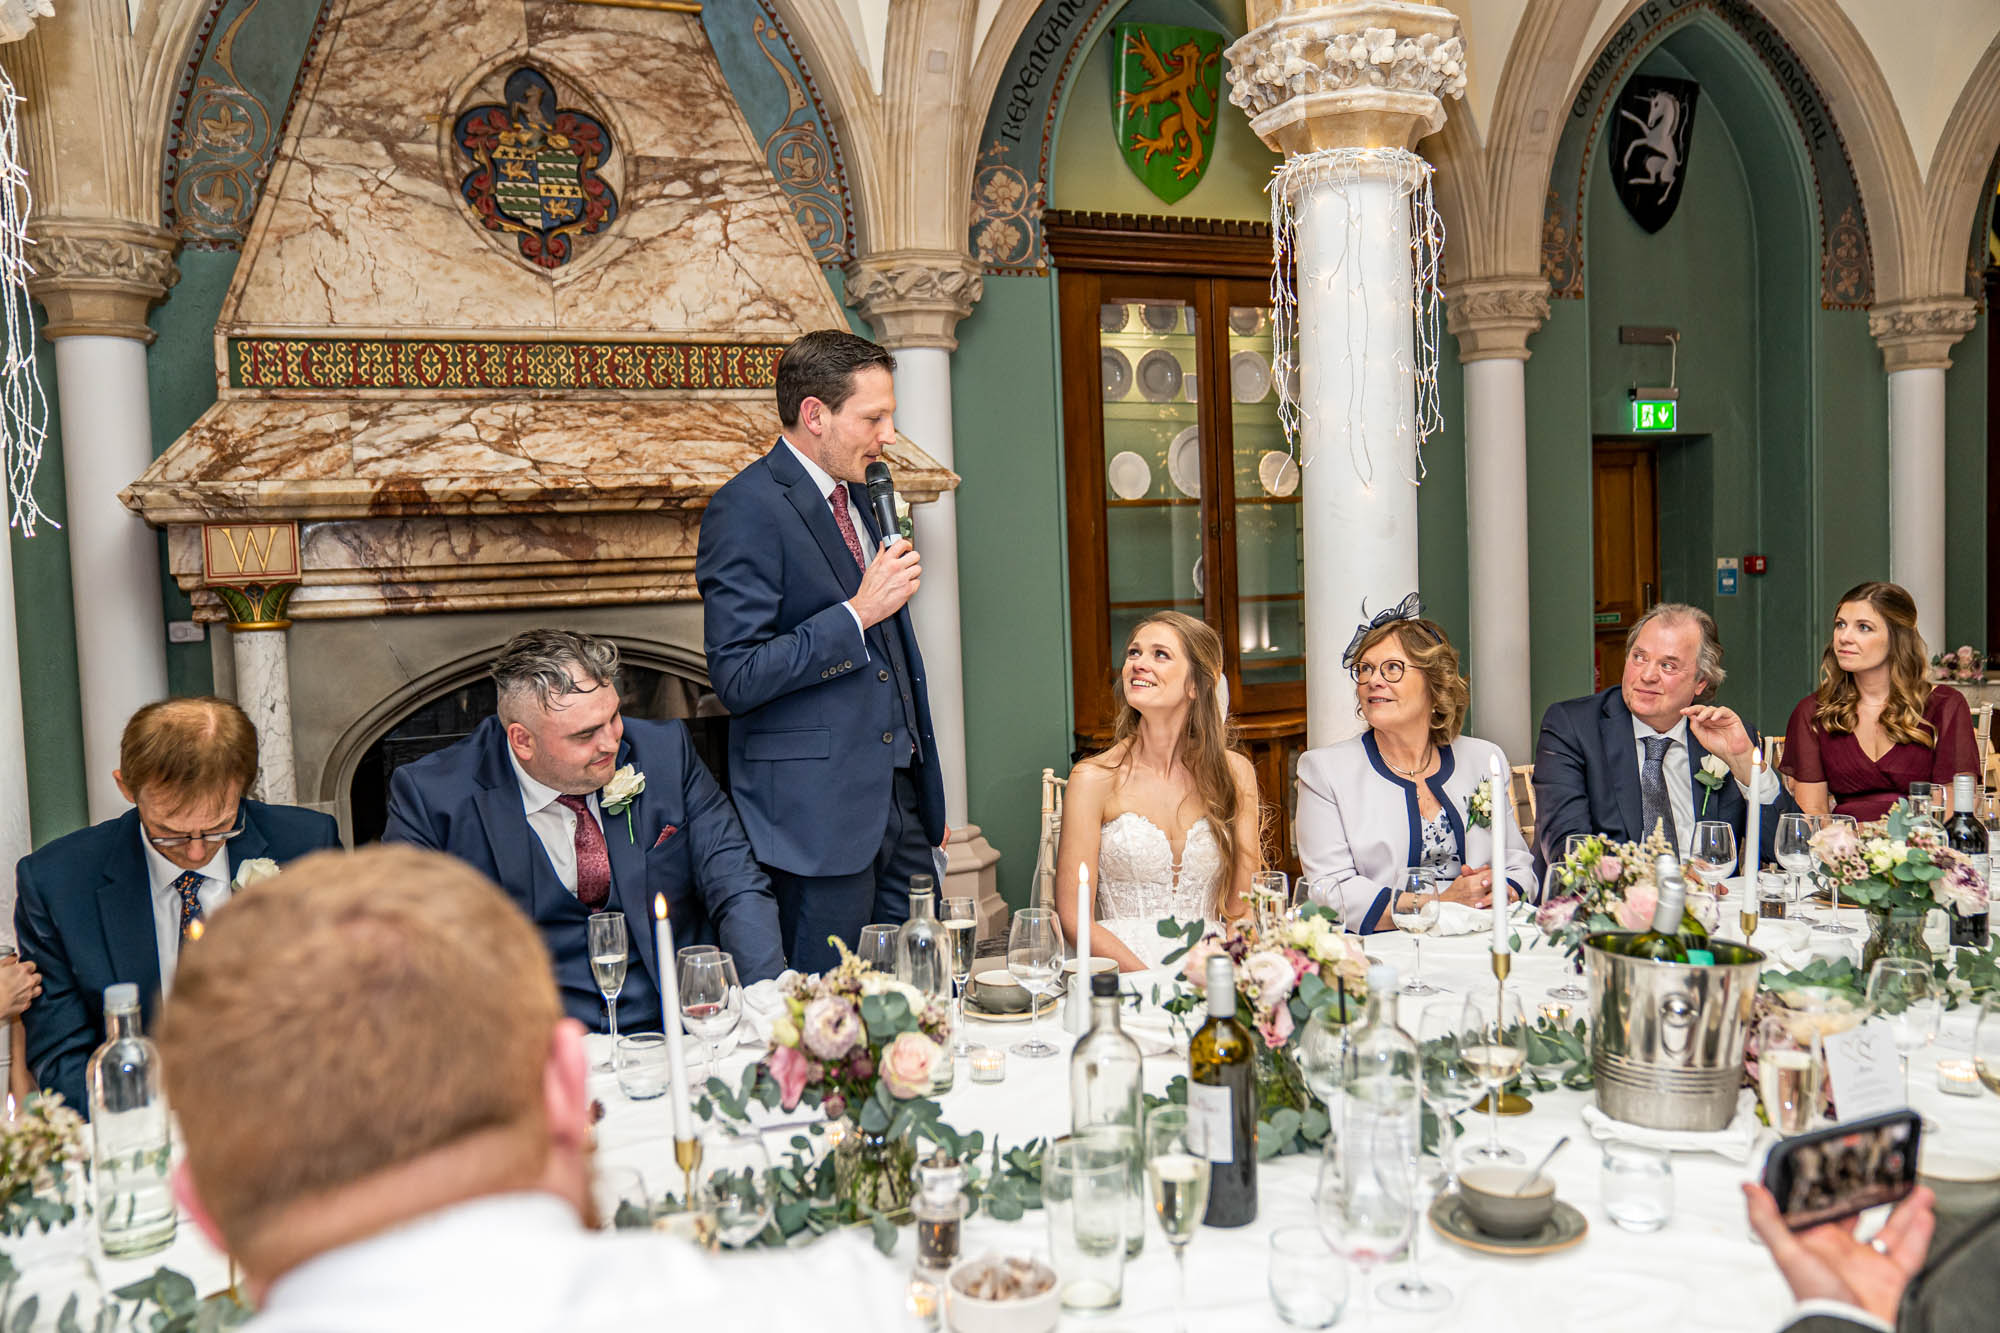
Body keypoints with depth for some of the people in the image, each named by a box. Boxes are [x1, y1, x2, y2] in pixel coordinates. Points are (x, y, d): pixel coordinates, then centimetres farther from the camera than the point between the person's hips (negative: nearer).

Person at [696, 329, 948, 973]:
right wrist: (858, 612, -19)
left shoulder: (855, 495, 15)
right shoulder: (746, 509, -13)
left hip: (899, 796, 8)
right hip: (818, 812, -8)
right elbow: (738, 678, -19)